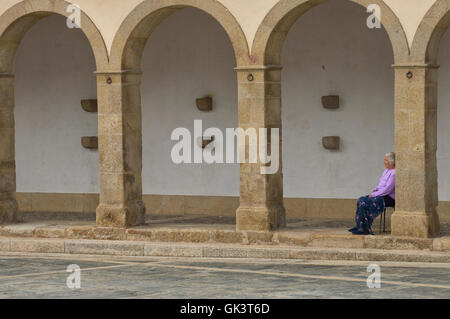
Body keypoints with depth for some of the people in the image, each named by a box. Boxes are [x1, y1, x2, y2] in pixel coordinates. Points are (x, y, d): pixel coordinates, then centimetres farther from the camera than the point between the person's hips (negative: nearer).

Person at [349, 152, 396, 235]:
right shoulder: (386, 171, 17)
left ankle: (365, 229, -21)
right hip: (380, 194, 10)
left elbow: (387, 189, -20)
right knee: (361, 200, -9)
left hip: (389, 198, -10)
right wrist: (375, 190, 5)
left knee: (366, 204, -25)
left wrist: (374, 194, -17)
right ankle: (360, 226, -11)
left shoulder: (394, 173, -15)